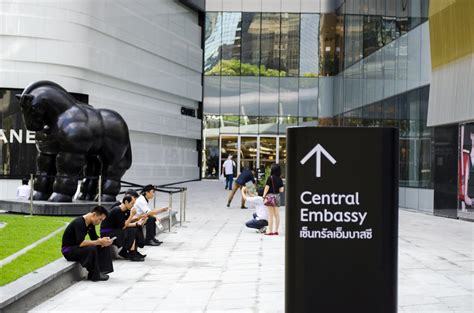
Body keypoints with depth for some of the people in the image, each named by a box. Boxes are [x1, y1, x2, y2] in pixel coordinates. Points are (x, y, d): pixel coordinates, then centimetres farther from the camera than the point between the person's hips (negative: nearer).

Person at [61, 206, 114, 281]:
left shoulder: (90, 224, 1)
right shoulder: (79, 223, -26)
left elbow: (94, 238, 7)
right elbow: (81, 243, -35)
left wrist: (103, 240, -16)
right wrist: (99, 242, -31)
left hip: (77, 247, 9)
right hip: (68, 250, -9)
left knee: (104, 246, -2)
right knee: (92, 249, -32)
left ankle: (102, 269, -6)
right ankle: (95, 275, -17)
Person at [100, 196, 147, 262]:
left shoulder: (126, 211, 3)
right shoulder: (117, 211, -23)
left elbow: (126, 224, 6)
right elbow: (123, 226, -22)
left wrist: (137, 223, -7)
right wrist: (131, 215, -23)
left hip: (115, 230, 9)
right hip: (106, 233, -9)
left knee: (136, 229, 1)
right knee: (131, 231, -21)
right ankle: (132, 255, -13)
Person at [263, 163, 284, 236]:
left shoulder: (270, 178, -10)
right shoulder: (280, 179, 4)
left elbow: (266, 188, -10)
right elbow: (281, 190, 3)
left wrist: (264, 196, -2)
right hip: (277, 196, 5)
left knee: (271, 215, -1)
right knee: (277, 214, 8)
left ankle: (270, 231, 1)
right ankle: (276, 230, 12)